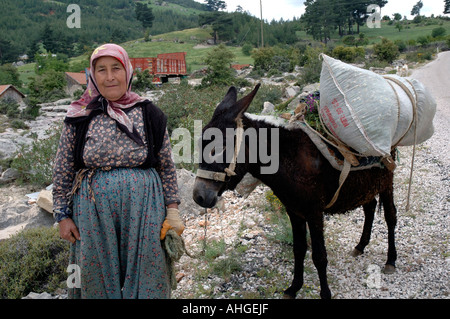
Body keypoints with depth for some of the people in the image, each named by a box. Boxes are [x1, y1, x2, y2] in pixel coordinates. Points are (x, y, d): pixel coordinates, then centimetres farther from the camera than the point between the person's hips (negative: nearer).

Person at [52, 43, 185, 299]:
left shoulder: (150, 115, -1)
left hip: (143, 209, 0)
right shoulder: (79, 118, -1)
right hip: (93, 210, 1)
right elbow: (63, 171, 4)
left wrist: (172, 210, 2)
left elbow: (167, 167, 3)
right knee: (98, 274, 15)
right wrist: (63, 216, 3)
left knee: (145, 274, 10)